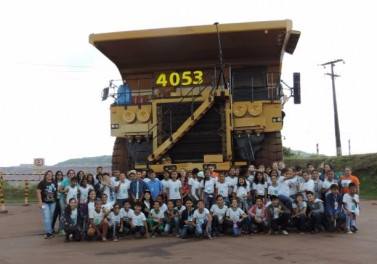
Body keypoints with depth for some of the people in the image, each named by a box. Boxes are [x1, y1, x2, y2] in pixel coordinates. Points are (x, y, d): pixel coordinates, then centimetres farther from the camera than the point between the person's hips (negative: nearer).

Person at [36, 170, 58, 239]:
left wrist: (56, 198, 9)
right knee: (47, 217, -10)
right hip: (44, 203, -4)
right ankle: (48, 232, -12)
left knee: (51, 217, 9)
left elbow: (57, 191, 19)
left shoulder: (54, 183, 11)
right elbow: (38, 192, -9)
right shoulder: (42, 183, -4)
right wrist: (40, 201, -16)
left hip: (53, 203, 4)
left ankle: (50, 230, 20)